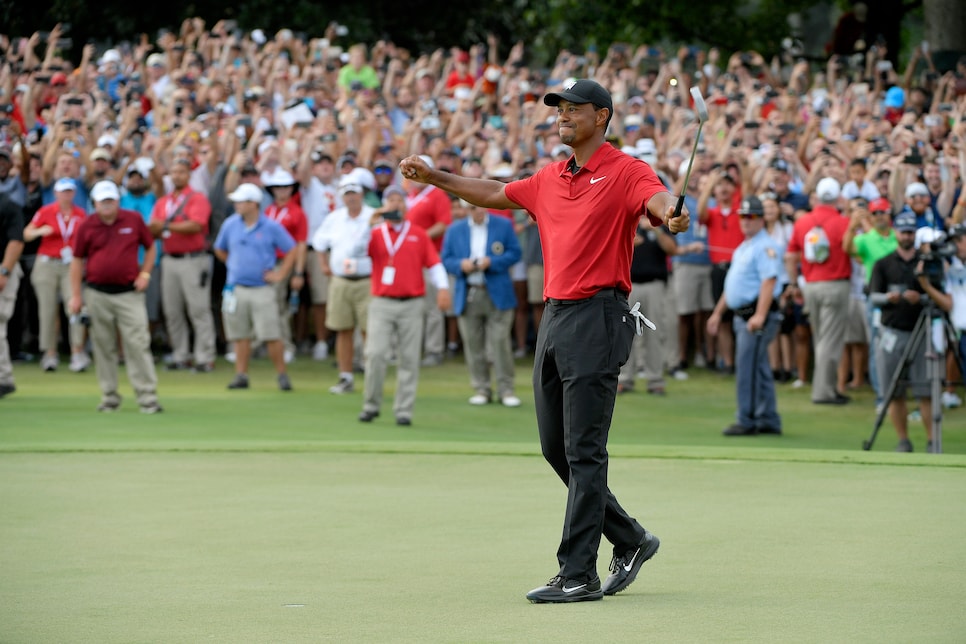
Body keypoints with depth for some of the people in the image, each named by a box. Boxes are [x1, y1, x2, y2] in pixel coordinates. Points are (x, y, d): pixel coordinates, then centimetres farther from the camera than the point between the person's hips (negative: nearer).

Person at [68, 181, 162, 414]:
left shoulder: (134, 220, 3)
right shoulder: (86, 226, 3)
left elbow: (151, 247, 15)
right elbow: (77, 261, 7)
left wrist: (145, 274, 2)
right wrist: (76, 295, 3)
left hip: (129, 292, -1)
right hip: (98, 295, 1)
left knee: (138, 344, -8)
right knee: (104, 347, 6)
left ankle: (147, 397, -8)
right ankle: (109, 397, 14)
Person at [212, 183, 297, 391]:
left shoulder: (271, 227, -4)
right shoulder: (230, 225, 5)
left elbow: (291, 250, 2)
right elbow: (220, 250, 21)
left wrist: (280, 274, -2)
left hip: (262, 289, -3)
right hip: (236, 287, 3)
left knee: (271, 335, -7)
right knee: (240, 335, 5)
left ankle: (282, 374, 3)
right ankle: (241, 375, 11)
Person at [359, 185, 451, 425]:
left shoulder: (418, 235, 11)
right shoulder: (375, 234, 11)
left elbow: (434, 262, 6)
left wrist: (443, 287, -9)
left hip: (411, 304, 0)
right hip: (382, 304, 0)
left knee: (408, 359, 0)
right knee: (375, 354, -10)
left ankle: (403, 410, 4)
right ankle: (371, 405, 2)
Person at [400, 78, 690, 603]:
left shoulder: (624, 171, -7)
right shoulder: (551, 179, 16)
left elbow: (658, 197, -27)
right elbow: (496, 194, 31)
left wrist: (671, 213, -50)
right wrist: (433, 177, 27)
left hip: (598, 318, -9)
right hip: (554, 318, 9)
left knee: (584, 451, -8)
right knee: (555, 447, 12)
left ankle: (579, 574, -6)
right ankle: (630, 540, 25)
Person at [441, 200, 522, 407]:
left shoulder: (504, 225, 5)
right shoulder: (455, 230, 11)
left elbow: (515, 253, 1)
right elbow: (446, 259, 9)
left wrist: (492, 262, -13)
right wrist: (461, 265, -12)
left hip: (497, 295, -2)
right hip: (467, 295, 2)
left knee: (500, 342, -6)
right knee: (473, 345, 2)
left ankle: (506, 390, -1)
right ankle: (481, 389, 10)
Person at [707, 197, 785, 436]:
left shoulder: (765, 246, -11)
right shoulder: (743, 247, 20)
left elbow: (769, 282, -22)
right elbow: (734, 284, 28)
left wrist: (760, 315, -30)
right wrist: (718, 312, 29)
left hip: (757, 317, -10)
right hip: (742, 315, 10)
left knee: (747, 369, -10)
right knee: (760, 370, 12)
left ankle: (747, 422, -8)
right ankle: (769, 421, 16)